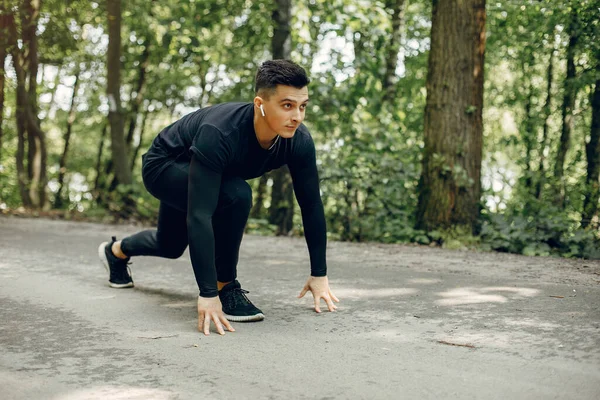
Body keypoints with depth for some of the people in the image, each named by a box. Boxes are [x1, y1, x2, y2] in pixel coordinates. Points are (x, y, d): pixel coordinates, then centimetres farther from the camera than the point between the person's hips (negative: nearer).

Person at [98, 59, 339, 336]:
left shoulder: (299, 140, -27)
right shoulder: (220, 134, -44)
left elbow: (312, 205, -16)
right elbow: (199, 215, -47)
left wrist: (319, 275, -14)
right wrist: (208, 294, -48)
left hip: (197, 171, 7)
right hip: (164, 166, -6)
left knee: (170, 245, 25)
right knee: (235, 195, -35)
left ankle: (116, 251, 58)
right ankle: (225, 289, -14)